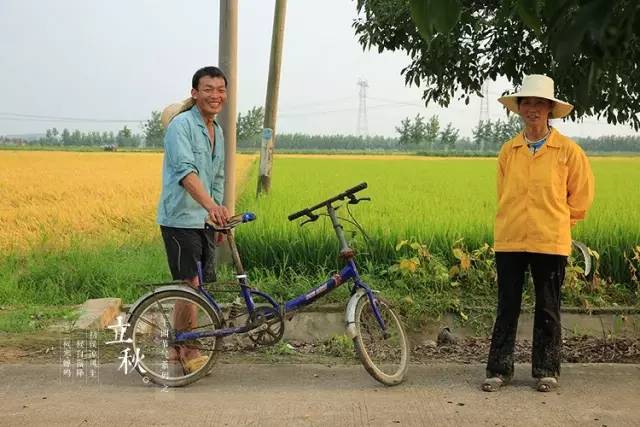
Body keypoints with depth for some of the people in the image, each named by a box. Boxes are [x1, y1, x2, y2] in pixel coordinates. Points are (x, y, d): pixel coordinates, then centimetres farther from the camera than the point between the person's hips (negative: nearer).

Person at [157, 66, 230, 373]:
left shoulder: (218, 132, 14)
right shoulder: (181, 125, -13)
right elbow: (186, 170, -28)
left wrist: (220, 216, 20)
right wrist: (211, 205, -41)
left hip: (205, 220, 8)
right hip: (181, 218, -8)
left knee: (193, 285, 11)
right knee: (190, 283, -8)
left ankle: (179, 348, 22)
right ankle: (188, 350, 5)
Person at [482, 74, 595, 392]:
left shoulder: (568, 150, -2)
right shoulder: (508, 151, 5)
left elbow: (581, 194, 8)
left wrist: (556, 222, 11)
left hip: (550, 242, -2)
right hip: (509, 240, 2)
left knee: (547, 309, 8)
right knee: (507, 307, 6)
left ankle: (546, 370, 20)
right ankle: (499, 369, 14)